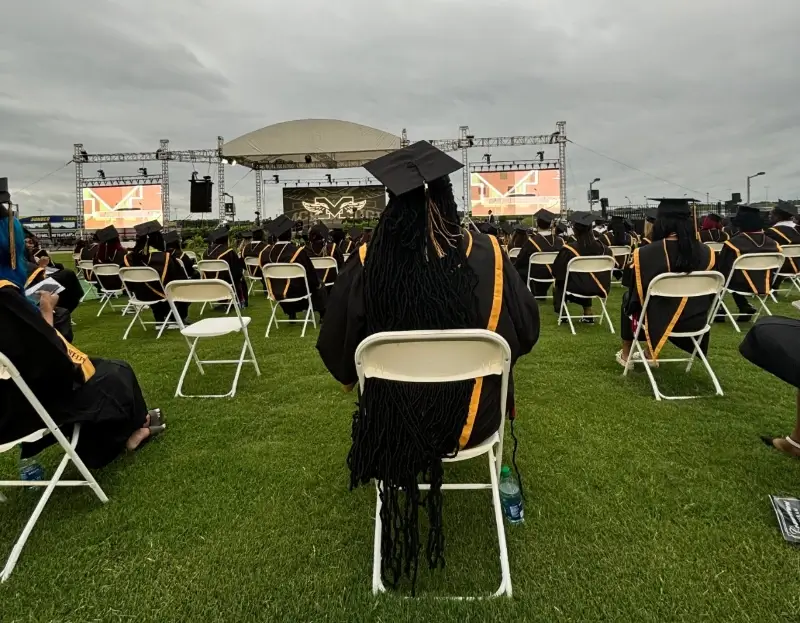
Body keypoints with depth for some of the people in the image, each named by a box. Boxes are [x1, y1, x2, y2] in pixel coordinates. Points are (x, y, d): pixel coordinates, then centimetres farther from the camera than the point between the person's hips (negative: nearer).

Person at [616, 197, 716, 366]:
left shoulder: (644, 253, -20)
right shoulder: (706, 252, -8)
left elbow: (628, 282, -3)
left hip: (659, 321, -4)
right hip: (694, 321, 4)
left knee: (628, 297, 27)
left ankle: (626, 355, 36)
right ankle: (650, 353, 44)